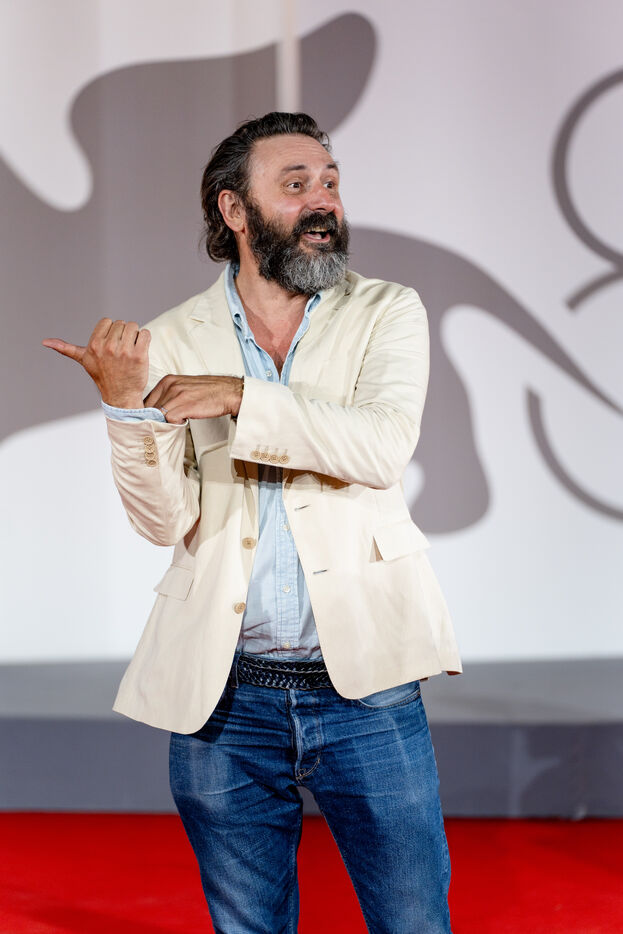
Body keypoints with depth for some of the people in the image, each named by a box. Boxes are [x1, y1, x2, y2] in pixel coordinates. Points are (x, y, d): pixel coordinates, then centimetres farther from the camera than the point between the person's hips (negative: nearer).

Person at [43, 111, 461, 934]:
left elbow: (385, 447, -14)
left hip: (363, 684, -1)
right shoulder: (173, 340, 4)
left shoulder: (387, 313, 4)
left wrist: (241, 398, -18)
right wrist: (127, 403, -19)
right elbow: (166, 520, -4)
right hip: (224, 693, 1)